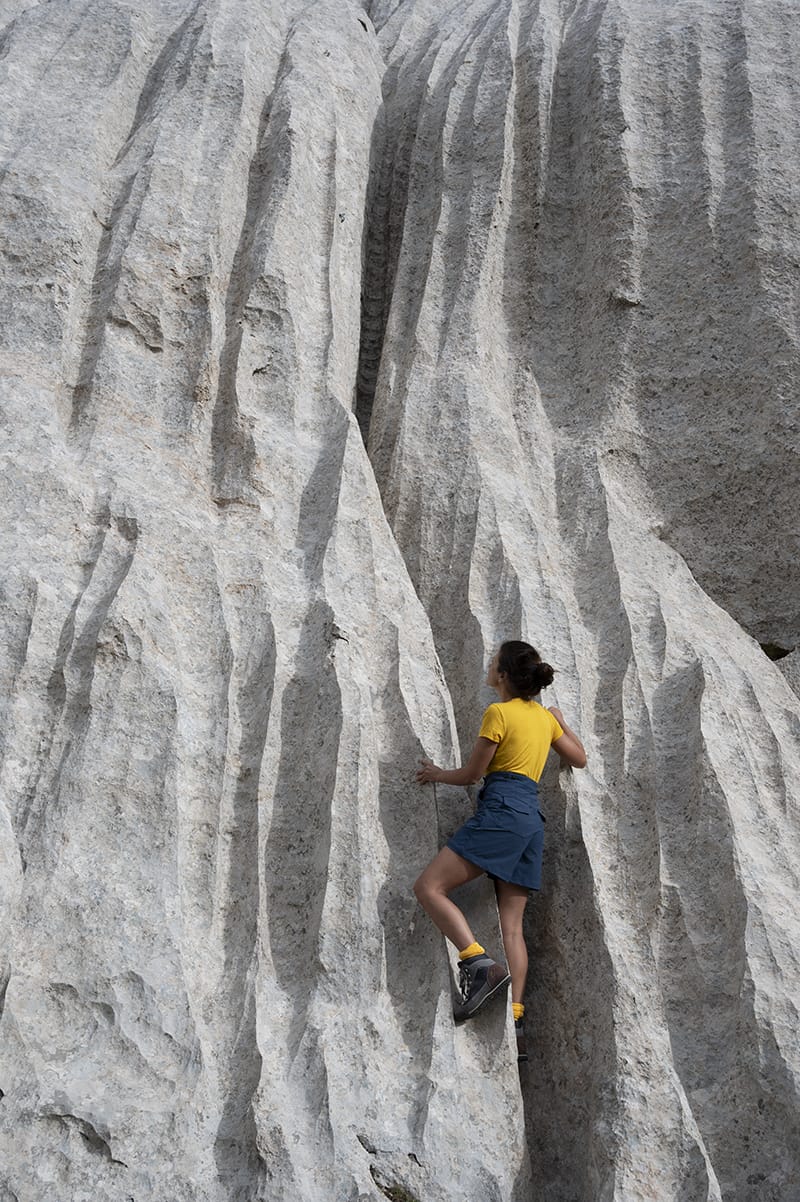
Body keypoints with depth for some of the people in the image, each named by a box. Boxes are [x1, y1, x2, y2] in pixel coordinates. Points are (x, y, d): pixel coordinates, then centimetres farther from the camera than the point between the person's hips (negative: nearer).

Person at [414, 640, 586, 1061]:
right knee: (511, 922, 5)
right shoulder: (545, 716, 18)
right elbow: (579, 759, 32)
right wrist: (561, 723, 46)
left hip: (501, 810, -9)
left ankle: (480, 965, -24)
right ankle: (515, 1021, -1)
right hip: (532, 818, 9)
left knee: (429, 887, -10)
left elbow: (471, 774, 0)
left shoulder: (499, 712, -4)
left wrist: (437, 774, 19)